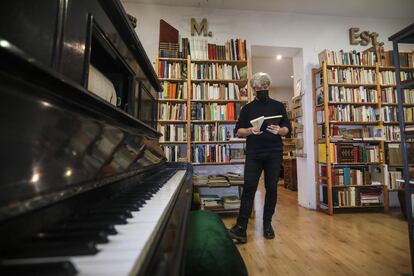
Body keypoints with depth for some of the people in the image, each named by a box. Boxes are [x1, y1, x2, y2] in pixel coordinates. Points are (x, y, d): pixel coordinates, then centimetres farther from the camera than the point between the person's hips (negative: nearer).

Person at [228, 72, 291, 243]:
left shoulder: (278, 106, 11)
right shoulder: (247, 108, 10)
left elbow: (288, 128, 9)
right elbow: (238, 131, 5)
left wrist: (279, 130, -14)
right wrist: (250, 130, -15)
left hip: (274, 154, 1)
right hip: (253, 154, -1)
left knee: (271, 188, 6)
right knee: (248, 188, -6)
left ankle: (267, 224, 22)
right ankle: (241, 226, -1)